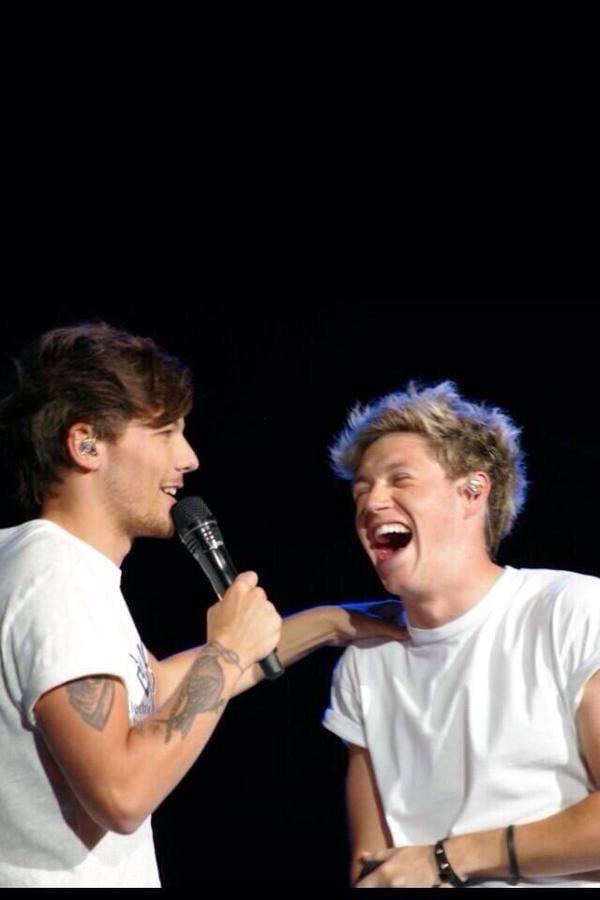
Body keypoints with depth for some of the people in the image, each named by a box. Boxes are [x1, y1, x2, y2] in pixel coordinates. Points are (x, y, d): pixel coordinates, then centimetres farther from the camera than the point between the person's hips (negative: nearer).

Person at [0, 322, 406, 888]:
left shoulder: (66, 565, 9)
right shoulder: (56, 580, -21)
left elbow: (155, 687, 21)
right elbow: (123, 793, -29)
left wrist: (329, 624, 21)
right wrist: (227, 651, -18)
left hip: (100, 872, 10)